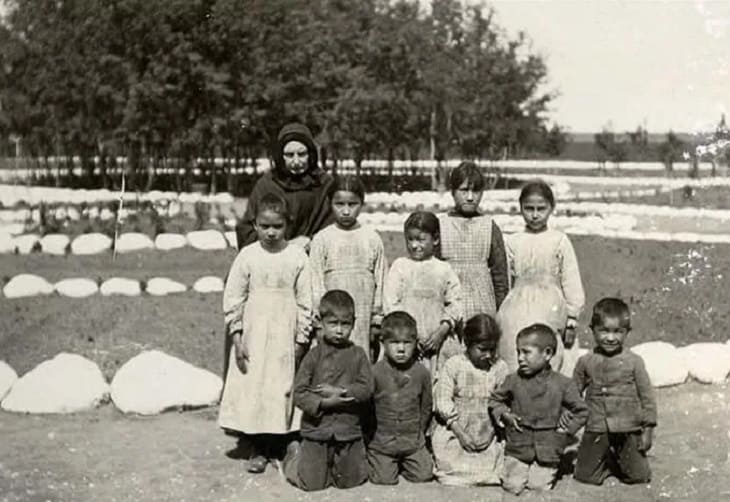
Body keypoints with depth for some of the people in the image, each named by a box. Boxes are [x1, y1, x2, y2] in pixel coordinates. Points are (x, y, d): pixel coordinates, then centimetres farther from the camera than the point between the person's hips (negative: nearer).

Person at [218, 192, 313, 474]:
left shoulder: (297, 256, -2)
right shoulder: (247, 256, -3)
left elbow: (304, 300, 1)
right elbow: (233, 298, -1)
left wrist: (301, 339, 0)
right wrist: (237, 337, -6)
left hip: (285, 335, 0)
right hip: (253, 333, 0)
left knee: (283, 387, 4)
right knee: (252, 387, 1)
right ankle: (258, 449, 11)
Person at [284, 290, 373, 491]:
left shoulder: (357, 354, 0)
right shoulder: (314, 356, -4)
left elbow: (367, 388, -9)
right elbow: (299, 393, -8)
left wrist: (340, 391, -18)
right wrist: (323, 403, -19)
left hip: (349, 429, 2)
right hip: (317, 429, -1)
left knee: (350, 481, 7)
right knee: (312, 484, 2)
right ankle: (295, 455, 32)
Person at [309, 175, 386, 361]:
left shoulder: (373, 239, 6)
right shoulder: (322, 239, 1)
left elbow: (380, 282, 8)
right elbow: (316, 283, 1)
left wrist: (377, 320, 5)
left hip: (363, 320, 1)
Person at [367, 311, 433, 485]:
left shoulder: (421, 373, -4)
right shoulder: (375, 373, -10)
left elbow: (426, 406, 9)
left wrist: (418, 432, 9)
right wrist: (371, 436, 2)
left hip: (413, 441, 2)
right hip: (381, 441, -2)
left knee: (423, 476, -6)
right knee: (384, 480, -9)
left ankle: (403, 464, 23)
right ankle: (370, 459, 21)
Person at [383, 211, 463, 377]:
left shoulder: (444, 270, 9)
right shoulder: (399, 266, 6)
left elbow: (455, 304, 5)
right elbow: (390, 303, 0)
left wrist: (441, 332, -8)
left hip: (439, 341, 1)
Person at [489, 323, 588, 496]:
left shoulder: (562, 384, -7)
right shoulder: (513, 380, -3)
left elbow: (581, 410, 4)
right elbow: (495, 400, 12)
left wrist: (566, 429, -5)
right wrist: (504, 414, -5)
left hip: (547, 449, -1)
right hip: (517, 447, 1)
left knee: (538, 486, -5)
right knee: (513, 486, -5)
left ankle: (550, 469, 27)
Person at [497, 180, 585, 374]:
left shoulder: (559, 241, 0)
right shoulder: (513, 242, 7)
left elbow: (572, 283, 1)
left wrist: (571, 319, -1)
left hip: (550, 314, -2)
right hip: (517, 317, 2)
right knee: (514, 366, -2)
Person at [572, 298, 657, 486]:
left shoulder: (633, 362, -4)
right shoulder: (585, 362, 1)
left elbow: (646, 396, 0)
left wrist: (648, 428, -2)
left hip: (628, 430, -1)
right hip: (596, 430, 1)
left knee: (638, 476, -1)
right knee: (585, 475, -1)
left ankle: (618, 462, 30)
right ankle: (606, 462, 29)